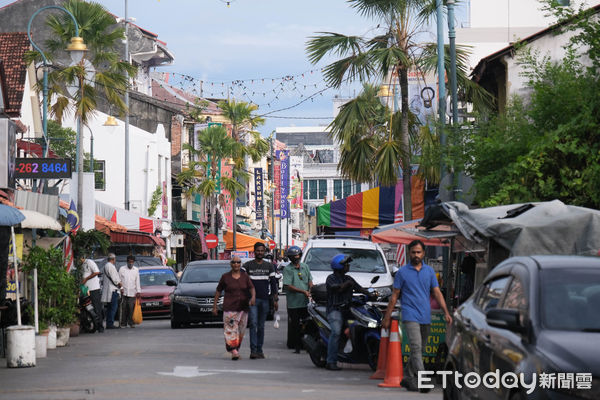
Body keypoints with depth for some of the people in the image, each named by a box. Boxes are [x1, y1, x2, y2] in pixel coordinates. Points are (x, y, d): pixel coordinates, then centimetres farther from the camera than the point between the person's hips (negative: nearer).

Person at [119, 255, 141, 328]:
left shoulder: (136, 270, 12)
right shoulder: (122, 269, 7)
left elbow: (137, 281, 12)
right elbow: (119, 280, 7)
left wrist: (138, 291, 5)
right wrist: (121, 288, -5)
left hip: (132, 292, 1)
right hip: (124, 292, -1)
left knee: (131, 308, -7)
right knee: (124, 308, -5)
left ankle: (131, 323, -1)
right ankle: (123, 323, -1)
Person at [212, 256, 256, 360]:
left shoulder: (245, 276, 7)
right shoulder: (225, 277, 2)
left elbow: (252, 288, -1)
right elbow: (218, 291, 7)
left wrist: (253, 297, -23)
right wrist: (214, 306, 5)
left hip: (243, 308, 3)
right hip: (229, 308, -3)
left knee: (241, 331, 7)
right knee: (231, 330, -13)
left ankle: (236, 350, 20)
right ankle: (233, 352, -18)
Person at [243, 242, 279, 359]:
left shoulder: (269, 266, 12)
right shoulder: (248, 266, 3)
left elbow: (273, 283, 14)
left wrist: (275, 299, 8)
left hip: (264, 300, 3)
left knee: (261, 326, 6)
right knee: (253, 324, -13)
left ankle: (259, 350, 10)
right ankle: (253, 350, -18)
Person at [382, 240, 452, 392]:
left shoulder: (429, 271, 11)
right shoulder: (402, 272, 3)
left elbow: (437, 293, 9)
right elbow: (395, 296, 6)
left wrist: (446, 312, -2)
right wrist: (387, 317, 5)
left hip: (426, 317, 4)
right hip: (410, 316, -4)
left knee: (419, 350, 10)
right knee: (416, 348, -17)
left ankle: (407, 378, 23)